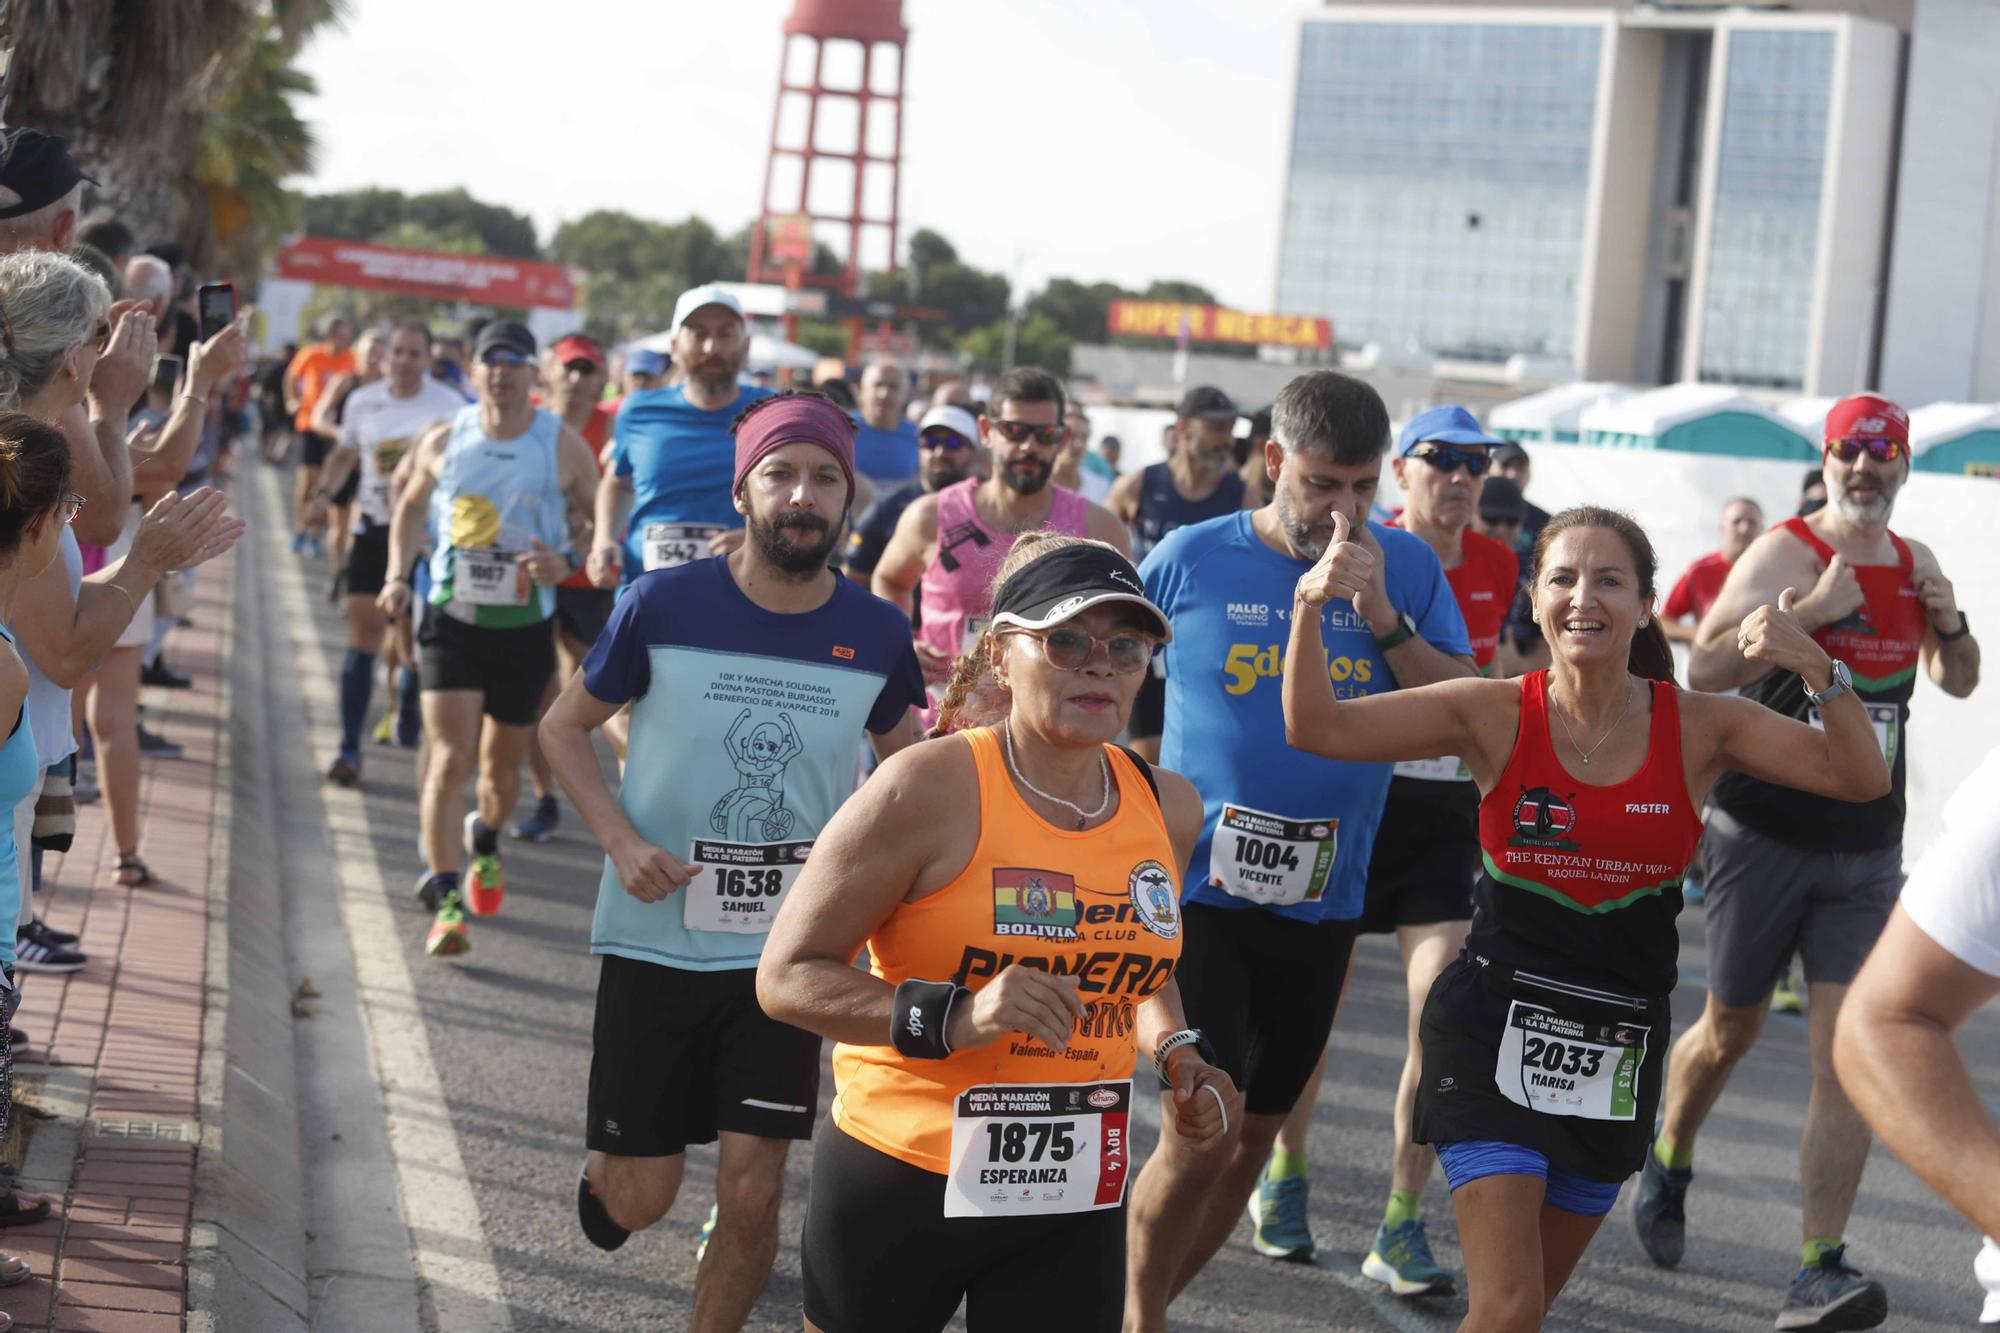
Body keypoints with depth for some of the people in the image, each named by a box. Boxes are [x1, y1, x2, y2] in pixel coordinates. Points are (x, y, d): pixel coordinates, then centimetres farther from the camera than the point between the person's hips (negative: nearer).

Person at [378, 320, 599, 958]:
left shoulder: (563, 447, -4)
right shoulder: (443, 441, 1)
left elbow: (601, 523, 3)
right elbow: (410, 506, 17)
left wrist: (565, 561, -17)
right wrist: (398, 576, 4)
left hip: (526, 625, 1)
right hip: (452, 617, 0)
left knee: (503, 763, 14)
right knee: (450, 759, -14)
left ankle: (486, 841, 47)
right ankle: (443, 898, -13)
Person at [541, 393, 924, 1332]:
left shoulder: (877, 636, -4)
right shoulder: (665, 605, -10)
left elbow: (904, 762, 16)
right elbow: (564, 728, 2)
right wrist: (622, 841, -14)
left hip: (784, 953, 1)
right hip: (656, 941, -1)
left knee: (752, 1195, -4)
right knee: (640, 1201, 6)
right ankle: (604, 1169, 43)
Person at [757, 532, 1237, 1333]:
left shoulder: (1168, 808, 3)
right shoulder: (930, 787, -15)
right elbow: (786, 976, -14)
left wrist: (1177, 1056, 3)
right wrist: (954, 1018, -27)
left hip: (1076, 1200, 4)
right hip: (899, 1185, -4)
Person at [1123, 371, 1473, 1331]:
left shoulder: (1407, 567, 1)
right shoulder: (1193, 558, -4)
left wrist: (1383, 616, -15)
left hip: (1322, 900, 3)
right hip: (1202, 887, -3)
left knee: (1256, 1130, 11)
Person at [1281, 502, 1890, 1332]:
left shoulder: (1698, 729, -2)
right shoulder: (1496, 717, -6)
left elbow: (1861, 780, -9)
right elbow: (1316, 728, -10)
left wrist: (1819, 671, -24)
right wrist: (1310, 608, -25)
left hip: (1619, 1051, 3)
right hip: (1495, 1033, -3)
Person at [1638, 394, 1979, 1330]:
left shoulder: (1914, 564, 7)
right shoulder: (1784, 553, -10)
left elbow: (1959, 683, 21)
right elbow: (1703, 669, -22)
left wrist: (1949, 622, 0)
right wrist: (1813, 608, -29)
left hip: (1866, 851, 3)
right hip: (1763, 838, -3)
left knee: (1847, 1057, -8)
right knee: (1731, 1030, 13)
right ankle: (1669, 1163, 43)